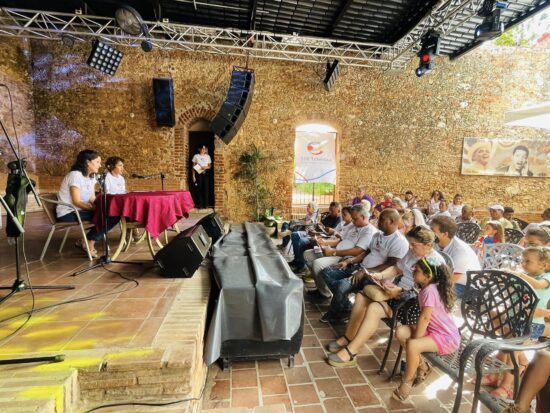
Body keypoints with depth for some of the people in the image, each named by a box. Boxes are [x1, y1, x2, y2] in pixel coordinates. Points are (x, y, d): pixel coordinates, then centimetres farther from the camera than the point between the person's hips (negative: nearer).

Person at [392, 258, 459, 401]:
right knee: (400, 332, -4)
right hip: (434, 330, 9)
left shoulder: (429, 290, -24)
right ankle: (421, 366, 11)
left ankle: (406, 382, -6)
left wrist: (414, 340, -18)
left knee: (412, 346, -29)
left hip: (447, 338, -9)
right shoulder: (428, 288, 4)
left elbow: (425, 318, -24)